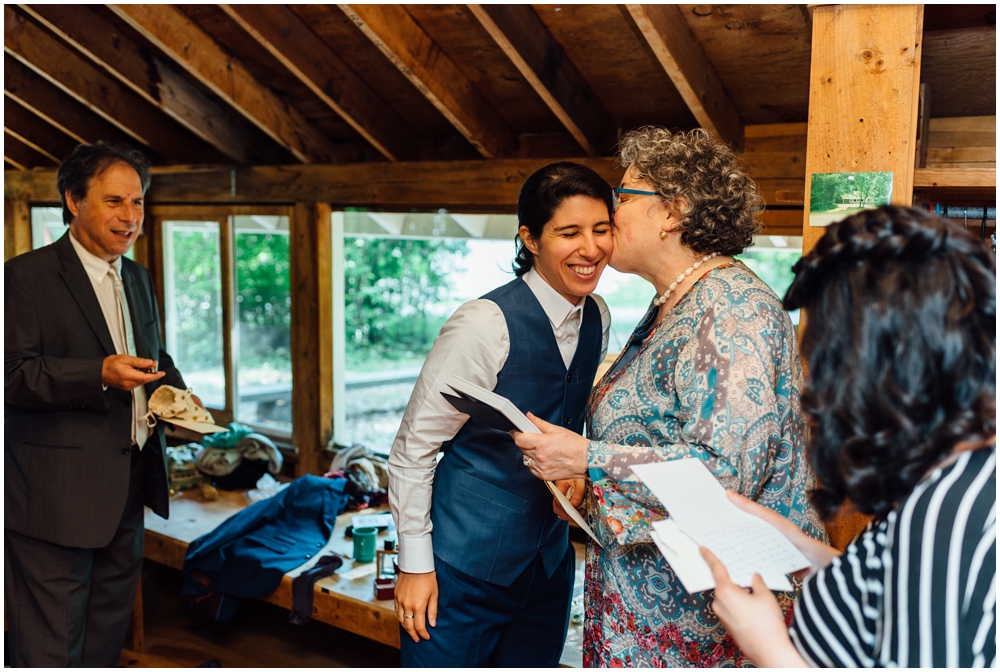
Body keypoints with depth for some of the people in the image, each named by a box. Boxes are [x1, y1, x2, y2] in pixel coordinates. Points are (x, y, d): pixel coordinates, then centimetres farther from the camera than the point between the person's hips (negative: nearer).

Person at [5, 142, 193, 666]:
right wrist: (99, 375, -27)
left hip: (129, 488, 7)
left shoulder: (138, 278, 15)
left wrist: (174, 392, 3)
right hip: (56, 498, -7)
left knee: (108, 633, 18)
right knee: (49, 648, 1)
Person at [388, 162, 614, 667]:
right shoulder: (486, 325, -21)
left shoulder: (597, 317, 0)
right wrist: (415, 563, -12)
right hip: (464, 567, -6)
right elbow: (412, 448, -15)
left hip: (550, 563, 7)